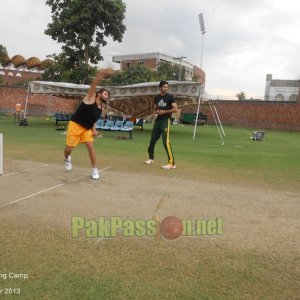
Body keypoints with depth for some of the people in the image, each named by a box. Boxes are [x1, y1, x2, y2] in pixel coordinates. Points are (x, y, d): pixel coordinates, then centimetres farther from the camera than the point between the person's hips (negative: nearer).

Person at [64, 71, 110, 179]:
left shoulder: (100, 109, 2)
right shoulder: (91, 98, -15)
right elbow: (92, 87, -34)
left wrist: (94, 129, -1)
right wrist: (97, 79, -52)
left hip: (87, 128, 5)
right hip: (75, 125, -5)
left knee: (90, 146, -10)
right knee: (69, 148, 4)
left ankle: (95, 170, -3)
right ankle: (67, 159, 40)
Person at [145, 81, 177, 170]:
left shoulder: (170, 97, -5)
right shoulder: (157, 97, 12)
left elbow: (175, 109, -11)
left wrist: (164, 112, -16)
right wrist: (156, 112, -1)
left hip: (166, 120, -6)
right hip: (158, 120, 7)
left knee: (166, 141, -17)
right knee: (152, 139, 14)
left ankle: (172, 163, -15)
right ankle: (151, 158, 34)